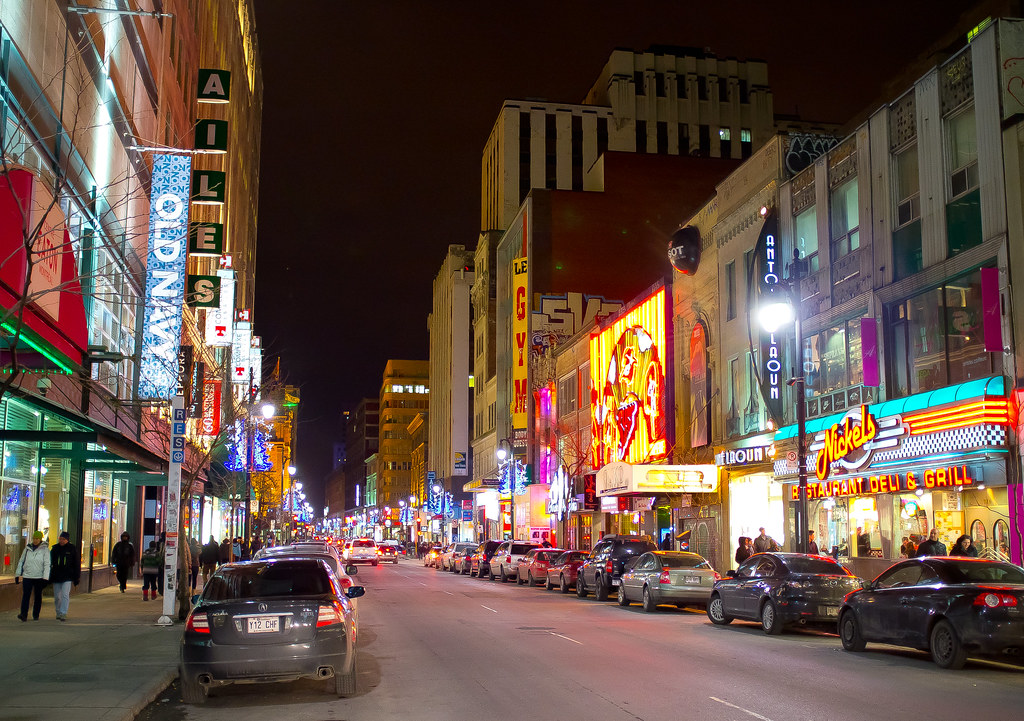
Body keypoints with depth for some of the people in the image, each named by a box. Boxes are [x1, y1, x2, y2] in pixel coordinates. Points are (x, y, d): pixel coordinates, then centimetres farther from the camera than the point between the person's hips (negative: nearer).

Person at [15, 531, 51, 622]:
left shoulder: (45, 549, -1)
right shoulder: (27, 549, 9)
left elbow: (47, 564, -5)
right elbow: (21, 561, 17)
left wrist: (45, 578, -12)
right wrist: (17, 574, 14)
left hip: (39, 577, -2)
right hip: (27, 576, 2)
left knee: (38, 596, 6)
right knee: (25, 596, -9)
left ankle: (36, 615, 15)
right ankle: (24, 615, -14)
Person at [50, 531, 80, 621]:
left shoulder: (72, 548, 1)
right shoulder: (55, 548, 7)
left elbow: (77, 563, 4)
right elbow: (50, 562, 12)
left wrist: (77, 577, 2)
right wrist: (49, 577, 9)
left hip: (67, 577, -3)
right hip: (56, 576, 3)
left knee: (65, 595, -14)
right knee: (57, 596, 9)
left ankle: (63, 613, -14)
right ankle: (58, 613, 25)